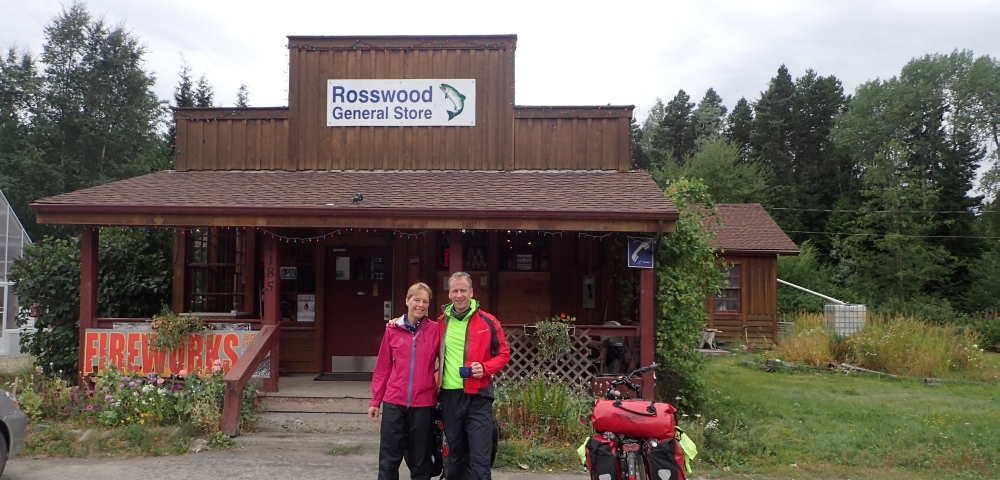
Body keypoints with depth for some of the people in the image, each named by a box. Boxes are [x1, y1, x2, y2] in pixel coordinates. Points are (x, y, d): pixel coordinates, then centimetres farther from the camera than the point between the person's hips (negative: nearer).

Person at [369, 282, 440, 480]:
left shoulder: (436, 329, -1)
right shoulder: (393, 330, 2)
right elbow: (382, 368, 5)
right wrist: (375, 400, 6)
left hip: (424, 404, -1)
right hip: (394, 402, 1)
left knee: (420, 460, 10)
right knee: (389, 458, 7)